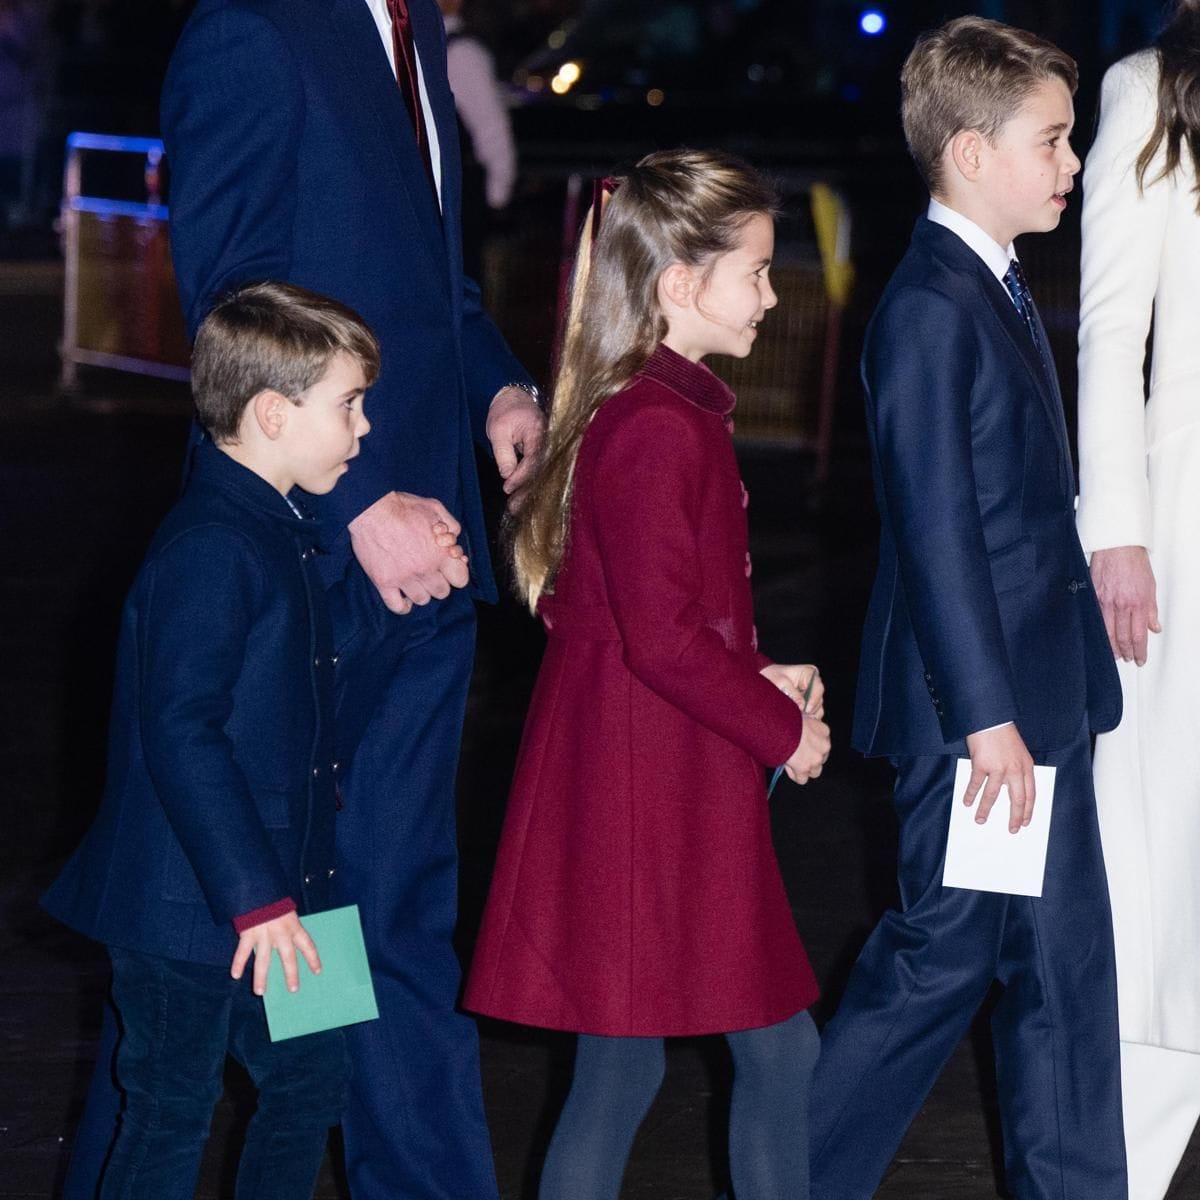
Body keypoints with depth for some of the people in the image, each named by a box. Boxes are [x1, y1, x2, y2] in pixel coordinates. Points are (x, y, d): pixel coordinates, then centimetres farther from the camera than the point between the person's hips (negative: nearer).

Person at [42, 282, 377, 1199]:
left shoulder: (276, 532, 11)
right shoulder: (210, 549, -21)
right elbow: (181, 736, -26)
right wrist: (256, 898, -25)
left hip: (265, 895, 10)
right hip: (190, 911, -10)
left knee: (311, 1080, 16)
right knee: (171, 1119, 1)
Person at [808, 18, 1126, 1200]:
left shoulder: (998, 292, 13)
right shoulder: (930, 308, -17)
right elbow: (936, 527, -20)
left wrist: (1044, 699, 16)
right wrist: (985, 712, -21)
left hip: (1038, 691, 9)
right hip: (974, 701, -9)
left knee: (1064, 955, 12)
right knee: (944, 953, -1)